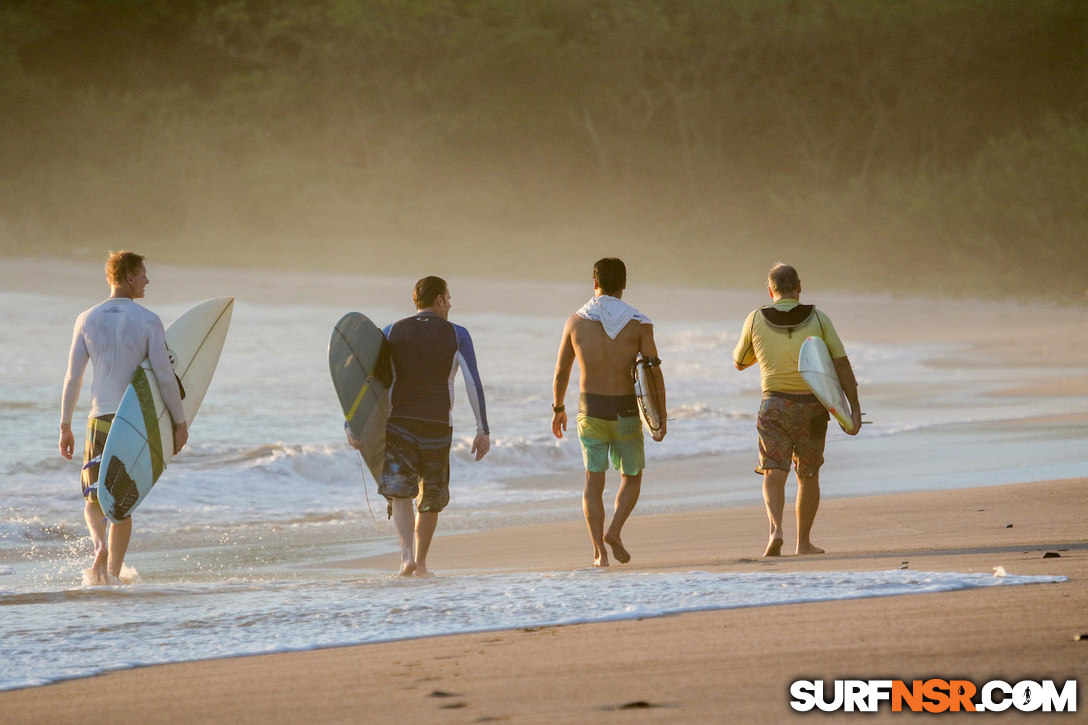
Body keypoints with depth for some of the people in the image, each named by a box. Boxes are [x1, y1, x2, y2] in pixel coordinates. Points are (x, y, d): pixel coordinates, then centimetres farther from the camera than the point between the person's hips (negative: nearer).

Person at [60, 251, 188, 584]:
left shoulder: (87, 320, 1)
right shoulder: (148, 320, -6)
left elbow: (73, 377, 0)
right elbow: (165, 376, -9)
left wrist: (65, 427, 7)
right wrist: (180, 422, -1)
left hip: (100, 419, 1)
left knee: (94, 500, 8)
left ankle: (100, 545, -22)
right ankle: (113, 573, 12)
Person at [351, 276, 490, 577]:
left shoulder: (392, 332, 5)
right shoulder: (457, 335, 1)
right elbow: (473, 383, -6)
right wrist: (483, 430, -4)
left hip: (398, 424, 0)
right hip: (437, 427, 0)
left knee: (400, 495, 2)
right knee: (431, 499, 16)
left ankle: (408, 554, -21)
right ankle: (420, 563, 21)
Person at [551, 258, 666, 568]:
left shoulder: (576, 321, -1)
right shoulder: (639, 323, -6)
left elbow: (561, 372, 7)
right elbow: (654, 371, -9)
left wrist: (558, 409, 21)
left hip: (590, 411, 1)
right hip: (626, 411, -1)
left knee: (594, 481, 7)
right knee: (632, 478, 16)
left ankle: (599, 550, -4)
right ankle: (614, 530, -7)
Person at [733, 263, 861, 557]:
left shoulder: (757, 320, 1)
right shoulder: (818, 319, 0)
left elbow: (740, 362, 14)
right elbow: (842, 364, -4)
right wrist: (854, 407, -2)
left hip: (774, 404, -1)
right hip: (812, 407, 1)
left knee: (774, 473, -6)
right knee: (808, 475, 15)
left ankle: (775, 529, -31)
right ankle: (804, 541, 22)